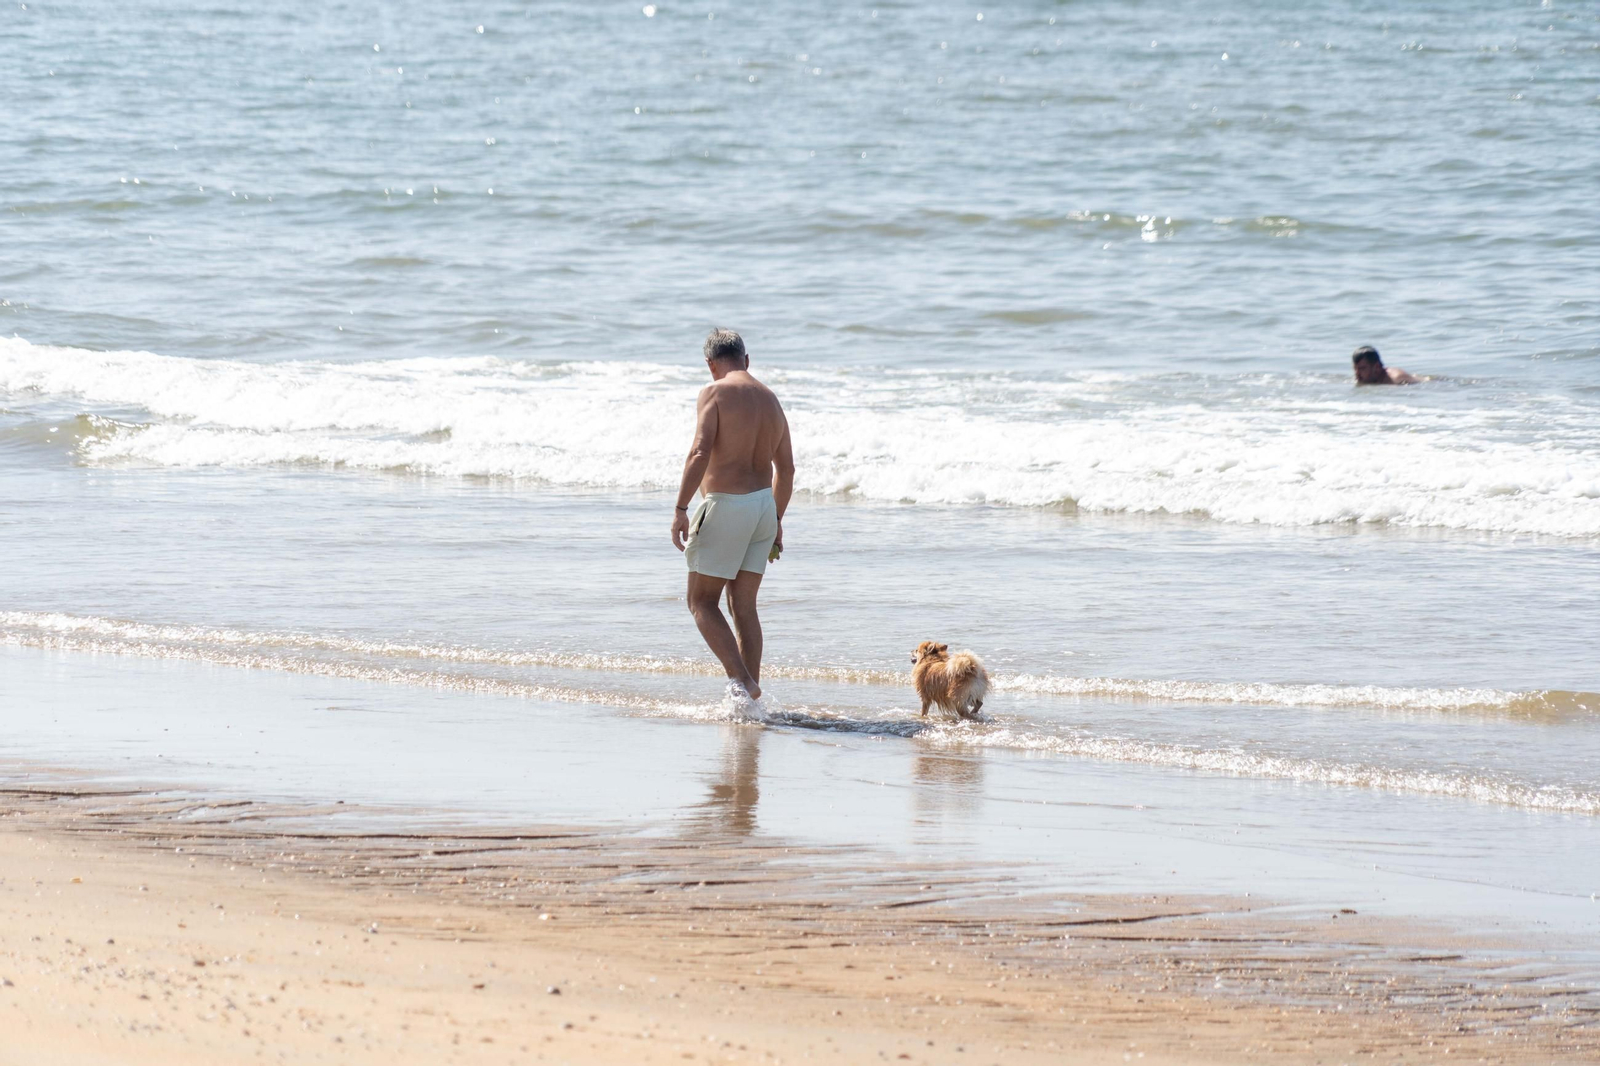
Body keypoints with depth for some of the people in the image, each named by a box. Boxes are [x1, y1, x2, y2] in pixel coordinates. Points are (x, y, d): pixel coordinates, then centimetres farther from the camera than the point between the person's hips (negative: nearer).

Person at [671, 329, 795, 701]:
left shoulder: (715, 393, -8)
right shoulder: (771, 400, 14)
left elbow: (700, 452, -20)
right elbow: (786, 468, 19)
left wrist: (680, 509, -18)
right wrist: (775, 522, 29)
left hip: (726, 504, -7)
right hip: (764, 504, 7)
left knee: (702, 601, 3)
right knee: (744, 606, 12)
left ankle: (741, 680, -12)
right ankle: (752, 692, 9)